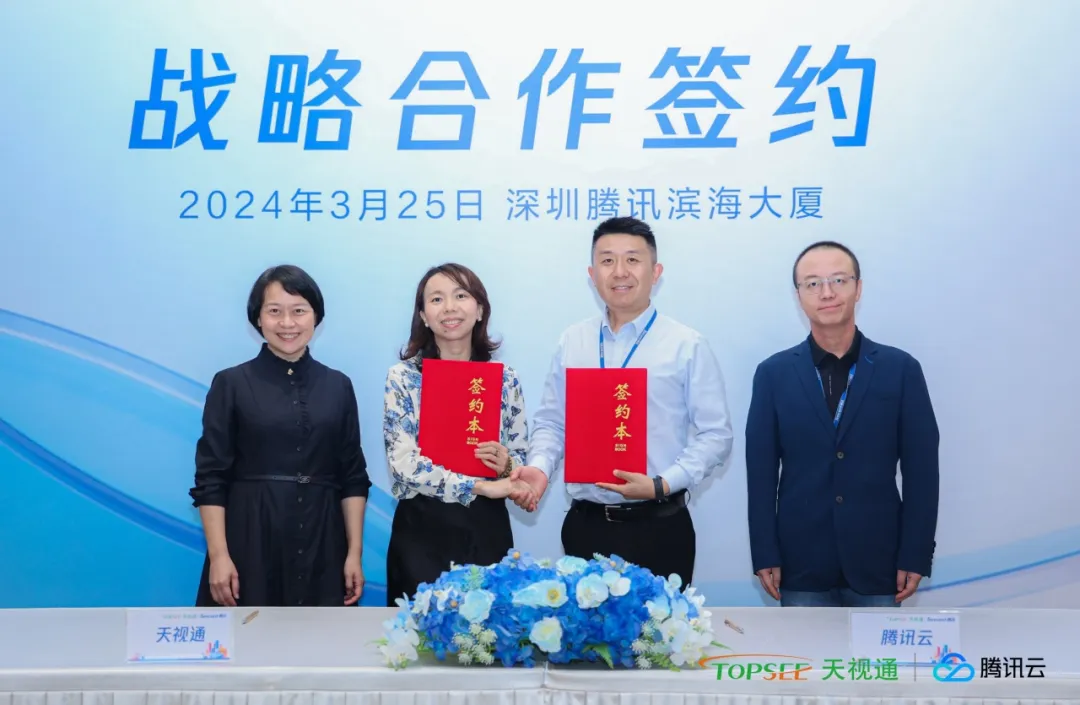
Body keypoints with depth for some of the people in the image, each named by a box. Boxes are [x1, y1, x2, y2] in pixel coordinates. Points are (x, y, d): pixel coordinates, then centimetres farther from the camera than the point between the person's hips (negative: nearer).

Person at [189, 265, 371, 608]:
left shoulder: (338, 386, 9)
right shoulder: (231, 384, 0)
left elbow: (353, 476, 9)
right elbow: (211, 479, -2)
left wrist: (355, 552, 2)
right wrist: (218, 555, -10)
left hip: (321, 544, 3)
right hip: (250, 541, -2)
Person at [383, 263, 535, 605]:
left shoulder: (505, 378, 5)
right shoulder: (402, 377, -2)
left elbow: (521, 459, 10)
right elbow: (405, 464, -11)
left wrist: (506, 465, -13)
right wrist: (481, 486, -17)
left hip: (487, 531, 2)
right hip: (421, 532, -2)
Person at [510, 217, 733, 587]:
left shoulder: (688, 346, -3)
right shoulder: (571, 343, 8)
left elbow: (715, 435, -3)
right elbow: (551, 423, 12)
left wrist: (662, 485, -15)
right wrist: (539, 467, -8)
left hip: (658, 527, -3)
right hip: (585, 525, 3)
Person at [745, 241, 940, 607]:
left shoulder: (901, 368, 1)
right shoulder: (773, 373, 2)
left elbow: (921, 469, 0)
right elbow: (761, 472, 2)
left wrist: (916, 556, -4)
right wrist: (765, 555, -2)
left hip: (877, 562, 0)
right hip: (802, 565, 0)